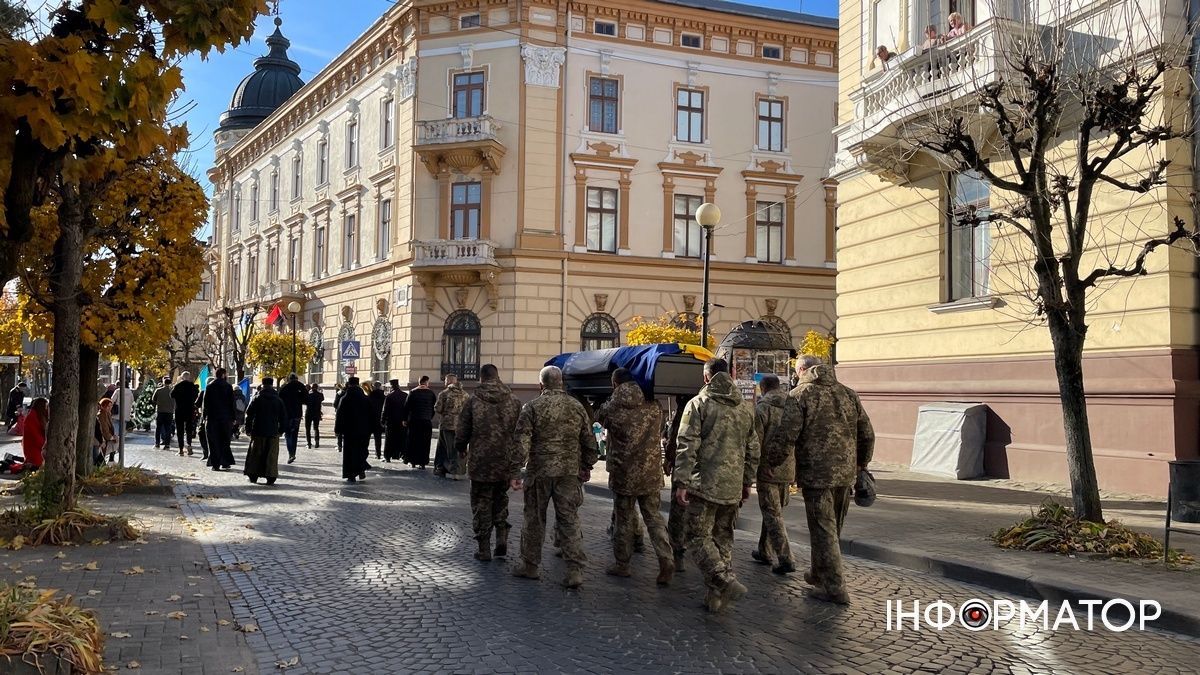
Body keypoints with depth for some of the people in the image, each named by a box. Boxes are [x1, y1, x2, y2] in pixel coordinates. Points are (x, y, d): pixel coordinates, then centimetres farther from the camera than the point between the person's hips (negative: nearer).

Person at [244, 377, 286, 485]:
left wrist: (248, 429, 5)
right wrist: (281, 430, 15)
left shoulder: (257, 399, -2)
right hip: (273, 432, 1)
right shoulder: (278, 400, 3)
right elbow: (284, 417, 6)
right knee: (272, 455, 3)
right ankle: (271, 478, -2)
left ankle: (253, 476, 12)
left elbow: (249, 414, -3)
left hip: (258, 431, -1)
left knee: (255, 454, 10)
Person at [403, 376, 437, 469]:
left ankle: (413, 462, 11)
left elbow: (407, 407, -1)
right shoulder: (431, 393, -1)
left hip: (414, 420, 0)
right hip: (427, 421, 0)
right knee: (425, 443, 5)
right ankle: (423, 463, 2)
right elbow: (434, 408, 2)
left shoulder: (413, 392, -2)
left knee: (413, 441, 10)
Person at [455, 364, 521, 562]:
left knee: (481, 503, 7)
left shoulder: (473, 400, -6)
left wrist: (461, 449, 18)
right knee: (500, 500, 20)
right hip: (506, 463, 3)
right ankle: (502, 539, 7)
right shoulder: (513, 401, 1)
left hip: (480, 462, -2)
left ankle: (484, 549, 9)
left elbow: (462, 430, -1)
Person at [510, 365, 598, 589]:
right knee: (569, 520, 4)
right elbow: (589, 441, 11)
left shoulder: (532, 407, -5)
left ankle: (530, 565, 22)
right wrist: (587, 466, 22)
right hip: (570, 471, 2)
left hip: (540, 471, -2)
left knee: (534, 519, 11)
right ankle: (575, 569, -3)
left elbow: (521, 443, -10)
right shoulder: (577, 407, 5)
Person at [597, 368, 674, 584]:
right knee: (654, 518, 11)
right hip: (650, 473, 3)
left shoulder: (612, 409, -10)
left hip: (624, 474, -3)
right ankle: (666, 560, -1)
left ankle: (622, 564, 19)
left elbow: (599, 418, 11)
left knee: (623, 520, 10)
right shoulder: (654, 406, 0)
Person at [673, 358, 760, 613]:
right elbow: (753, 449, 16)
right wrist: (747, 482, 23)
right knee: (723, 538, 13)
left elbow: (687, 446, -12)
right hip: (733, 487, 5)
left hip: (704, 485, -5)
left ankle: (726, 582, -18)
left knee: (699, 537, 0)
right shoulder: (746, 407, 12)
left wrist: (682, 482, -10)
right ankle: (716, 597, 14)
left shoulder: (698, 404, -6)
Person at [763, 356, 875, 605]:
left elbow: (785, 435, -13)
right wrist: (861, 463, 28)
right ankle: (819, 575, 32)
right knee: (833, 529, 18)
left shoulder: (799, 395, -6)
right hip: (846, 473, 6)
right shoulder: (848, 393, 11)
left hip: (816, 474, -6)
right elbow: (867, 434, 16)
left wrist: (771, 463, -1)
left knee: (823, 530, 0)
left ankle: (834, 587, 0)